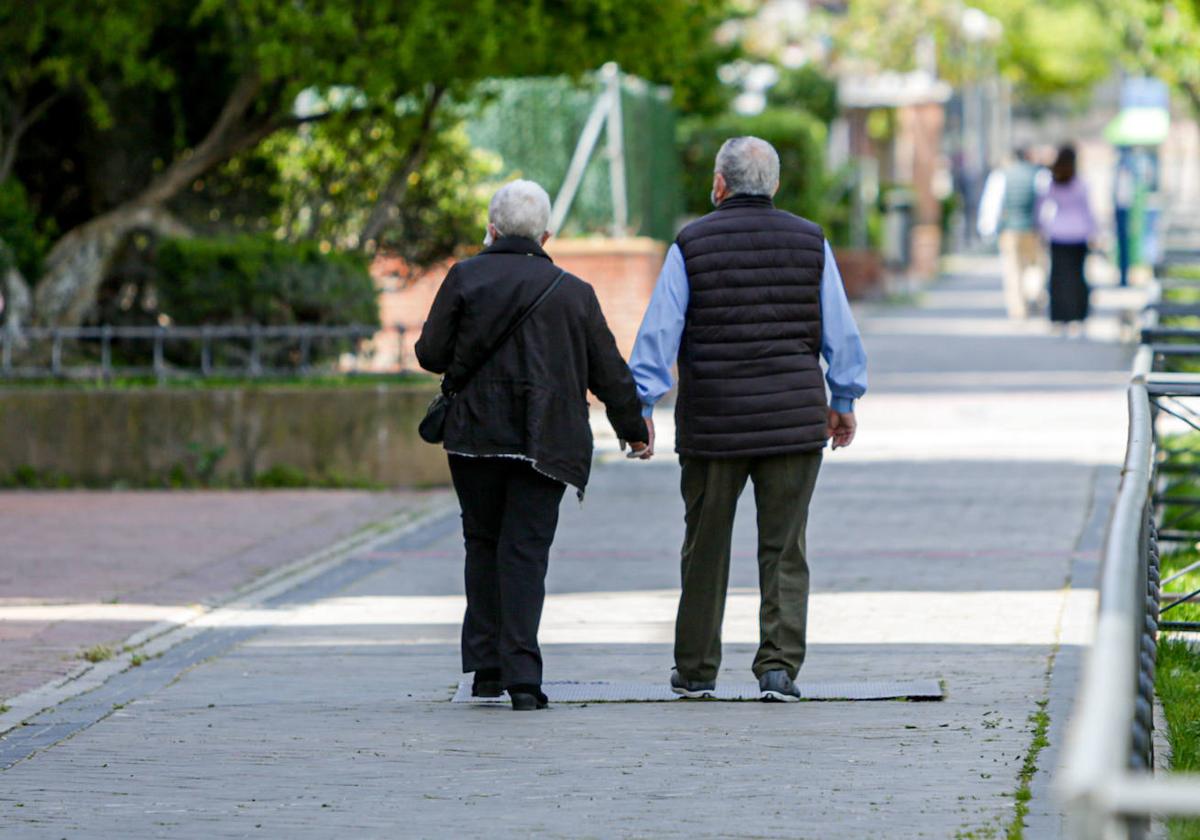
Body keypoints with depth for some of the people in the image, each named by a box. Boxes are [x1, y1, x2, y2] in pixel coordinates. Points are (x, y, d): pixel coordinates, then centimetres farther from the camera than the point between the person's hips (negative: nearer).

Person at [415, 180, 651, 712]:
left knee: (484, 544, 14)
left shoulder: (466, 278, 0)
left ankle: (486, 667, 11)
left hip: (476, 436, 0)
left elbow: (431, 353, -1)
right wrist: (634, 429, 24)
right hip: (546, 443, 0)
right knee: (525, 551, -1)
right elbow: (609, 372, 9)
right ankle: (521, 675, -12)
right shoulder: (574, 293, 5)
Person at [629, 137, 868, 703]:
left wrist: (641, 406, -1)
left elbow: (658, 333, -5)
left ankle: (696, 670, 18)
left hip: (712, 423, -1)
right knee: (784, 550, 3)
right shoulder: (809, 243, 3)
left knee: (705, 549, 10)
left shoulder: (691, 246, -2)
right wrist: (844, 402, 17)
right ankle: (779, 666, -8)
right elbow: (840, 333, 6)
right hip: (794, 420, 1)